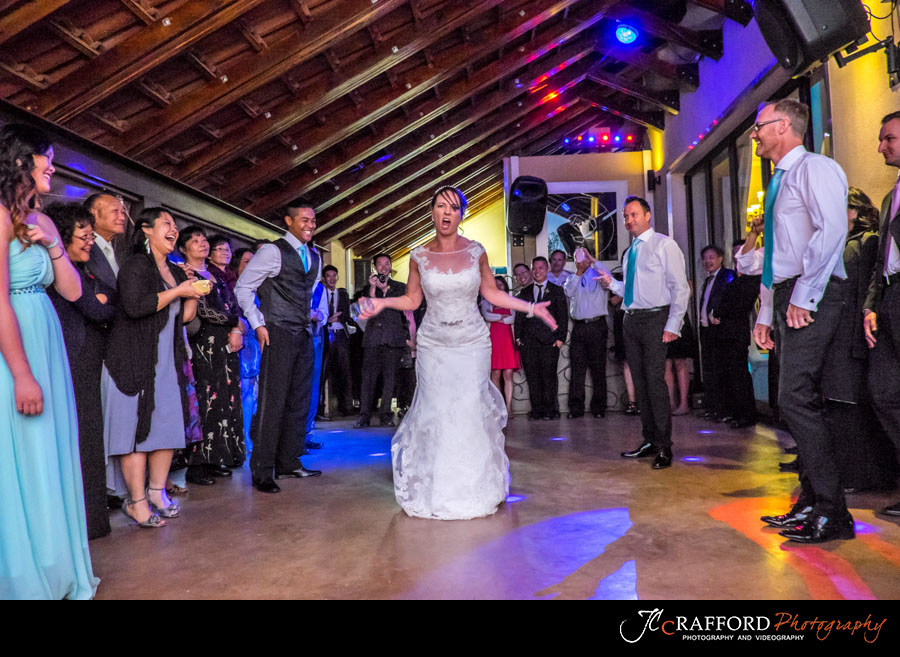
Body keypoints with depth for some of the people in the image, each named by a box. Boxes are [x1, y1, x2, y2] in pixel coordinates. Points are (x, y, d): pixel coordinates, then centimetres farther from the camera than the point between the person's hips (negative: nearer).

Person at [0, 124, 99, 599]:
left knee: (48, 460, 13)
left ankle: (52, 570, 26)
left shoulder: (41, 221, 14)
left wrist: (52, 245, -2)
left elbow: (72, 291, 14)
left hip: (46, 344, 8)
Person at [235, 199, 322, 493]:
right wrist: (258, 325, -9)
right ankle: (262, 472, 1)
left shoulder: (315, 256, 15)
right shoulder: (273, 251, -6)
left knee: (299, 401, 9)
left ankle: (289, 463, 20)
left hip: (304, 335, 7)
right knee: (272, 402, -7)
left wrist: (315, 316, 13)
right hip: (278, 334, -7)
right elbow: (242, 287, -5)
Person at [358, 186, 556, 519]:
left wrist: (530, 307, 2)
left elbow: (491, 293, 8)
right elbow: (412, 300, 7)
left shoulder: (475, 251, 0)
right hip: (434, 345, 0)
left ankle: (474, 489, 17)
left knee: (472, 414, -1)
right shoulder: (419, 256, 0)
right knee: (434, 415, 1)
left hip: (472, 343, 0)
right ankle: (435, 491, 17)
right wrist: (382, 302, -8)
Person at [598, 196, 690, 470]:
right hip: (631, 320, 7)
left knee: (655, 380, -11)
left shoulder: (664, 244, -2)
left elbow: (680, 288, -8)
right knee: (640, 382, 9)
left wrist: (672, 326, -15)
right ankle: (650, 441, 18)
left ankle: (664, 447, -3)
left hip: (655, 319, -7)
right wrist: (612, 284, 8)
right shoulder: (629, 252, 18)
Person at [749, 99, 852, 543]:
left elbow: (832, 229, -20)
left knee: (797, 400, -14)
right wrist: (766, 315, 20)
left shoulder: (814, 168, -3)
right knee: (800, 403, 9)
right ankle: (812, 504, 17)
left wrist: (803, 295, -21)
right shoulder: (779, 182, 25)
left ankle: (832, 514, -5)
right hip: (785, 299, 10)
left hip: (811, 299, -9)